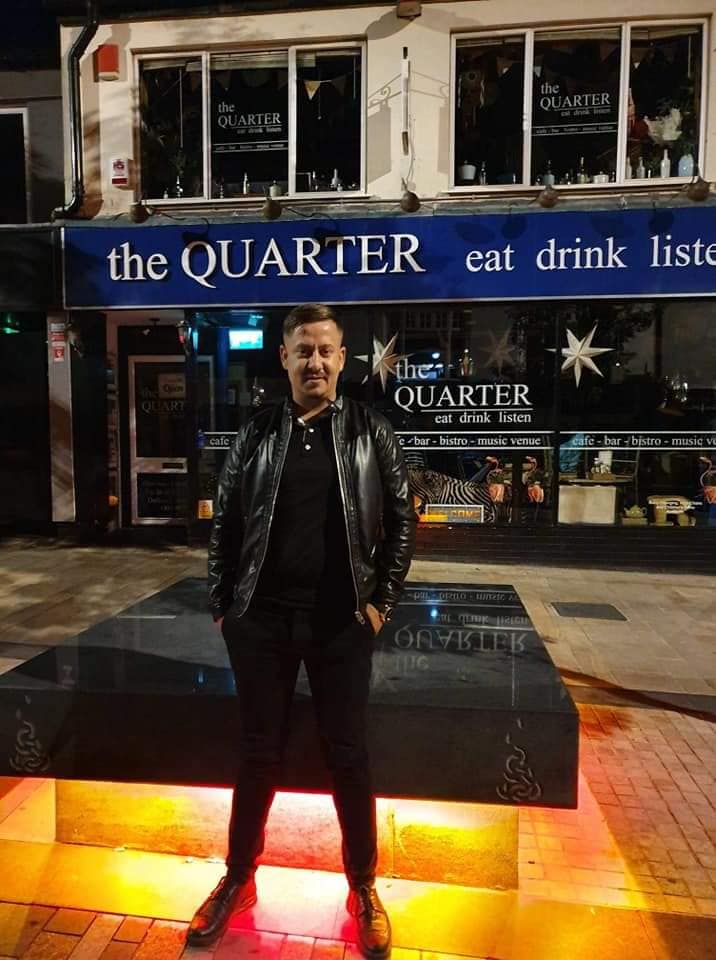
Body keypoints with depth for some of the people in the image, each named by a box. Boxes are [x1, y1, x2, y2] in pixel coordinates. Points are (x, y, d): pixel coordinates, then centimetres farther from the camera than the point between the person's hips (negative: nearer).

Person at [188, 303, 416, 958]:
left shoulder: (370, 431, 0)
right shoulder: (256, 434, 3)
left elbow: (402, 519, 2)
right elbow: (224, 524, 6)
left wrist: (383, 599, -3)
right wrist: (222, 605, 3)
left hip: (342, 621, -1)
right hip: (262, 620, 1)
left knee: (349, 754, 12)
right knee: (259, 752, 15)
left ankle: (363, 887, 34)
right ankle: (239, 877, 39)